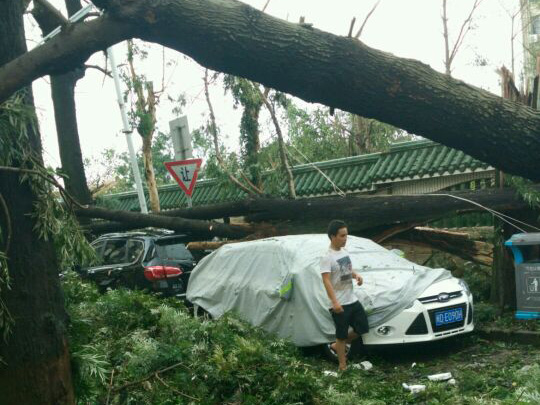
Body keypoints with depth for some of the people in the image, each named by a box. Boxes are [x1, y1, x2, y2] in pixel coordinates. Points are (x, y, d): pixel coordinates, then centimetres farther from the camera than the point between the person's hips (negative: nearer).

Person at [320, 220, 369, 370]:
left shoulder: (344, 252, 8)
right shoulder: (327, 257, -18)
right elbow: (326, 281, -24)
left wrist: (356, 275, -2)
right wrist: (334, 302, -32)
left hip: (352, 300, 8)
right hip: (340, 304, -8)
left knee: (363, 328, 13)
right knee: (342, 335, 2)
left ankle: (338, 346, 29)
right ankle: (343, 365, 14)